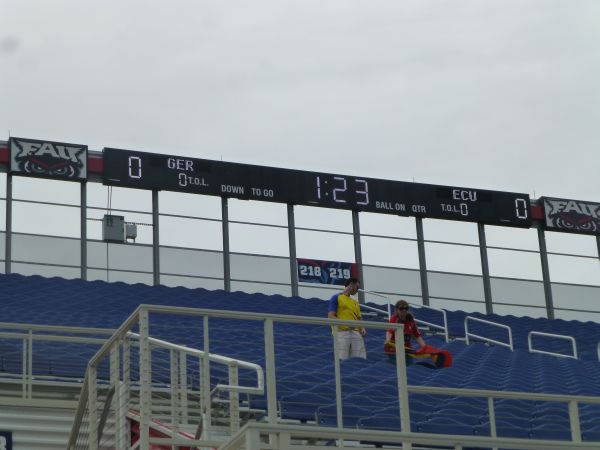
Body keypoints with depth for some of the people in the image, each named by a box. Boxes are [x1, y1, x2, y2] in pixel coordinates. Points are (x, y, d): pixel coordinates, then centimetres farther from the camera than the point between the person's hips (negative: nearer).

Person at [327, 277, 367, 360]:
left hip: (356, 333, 6)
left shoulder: (355, 303, 27)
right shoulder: (336, 298, 7)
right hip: (342, 333, -6)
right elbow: (330, 317, -3)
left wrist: (362, 328, 4)